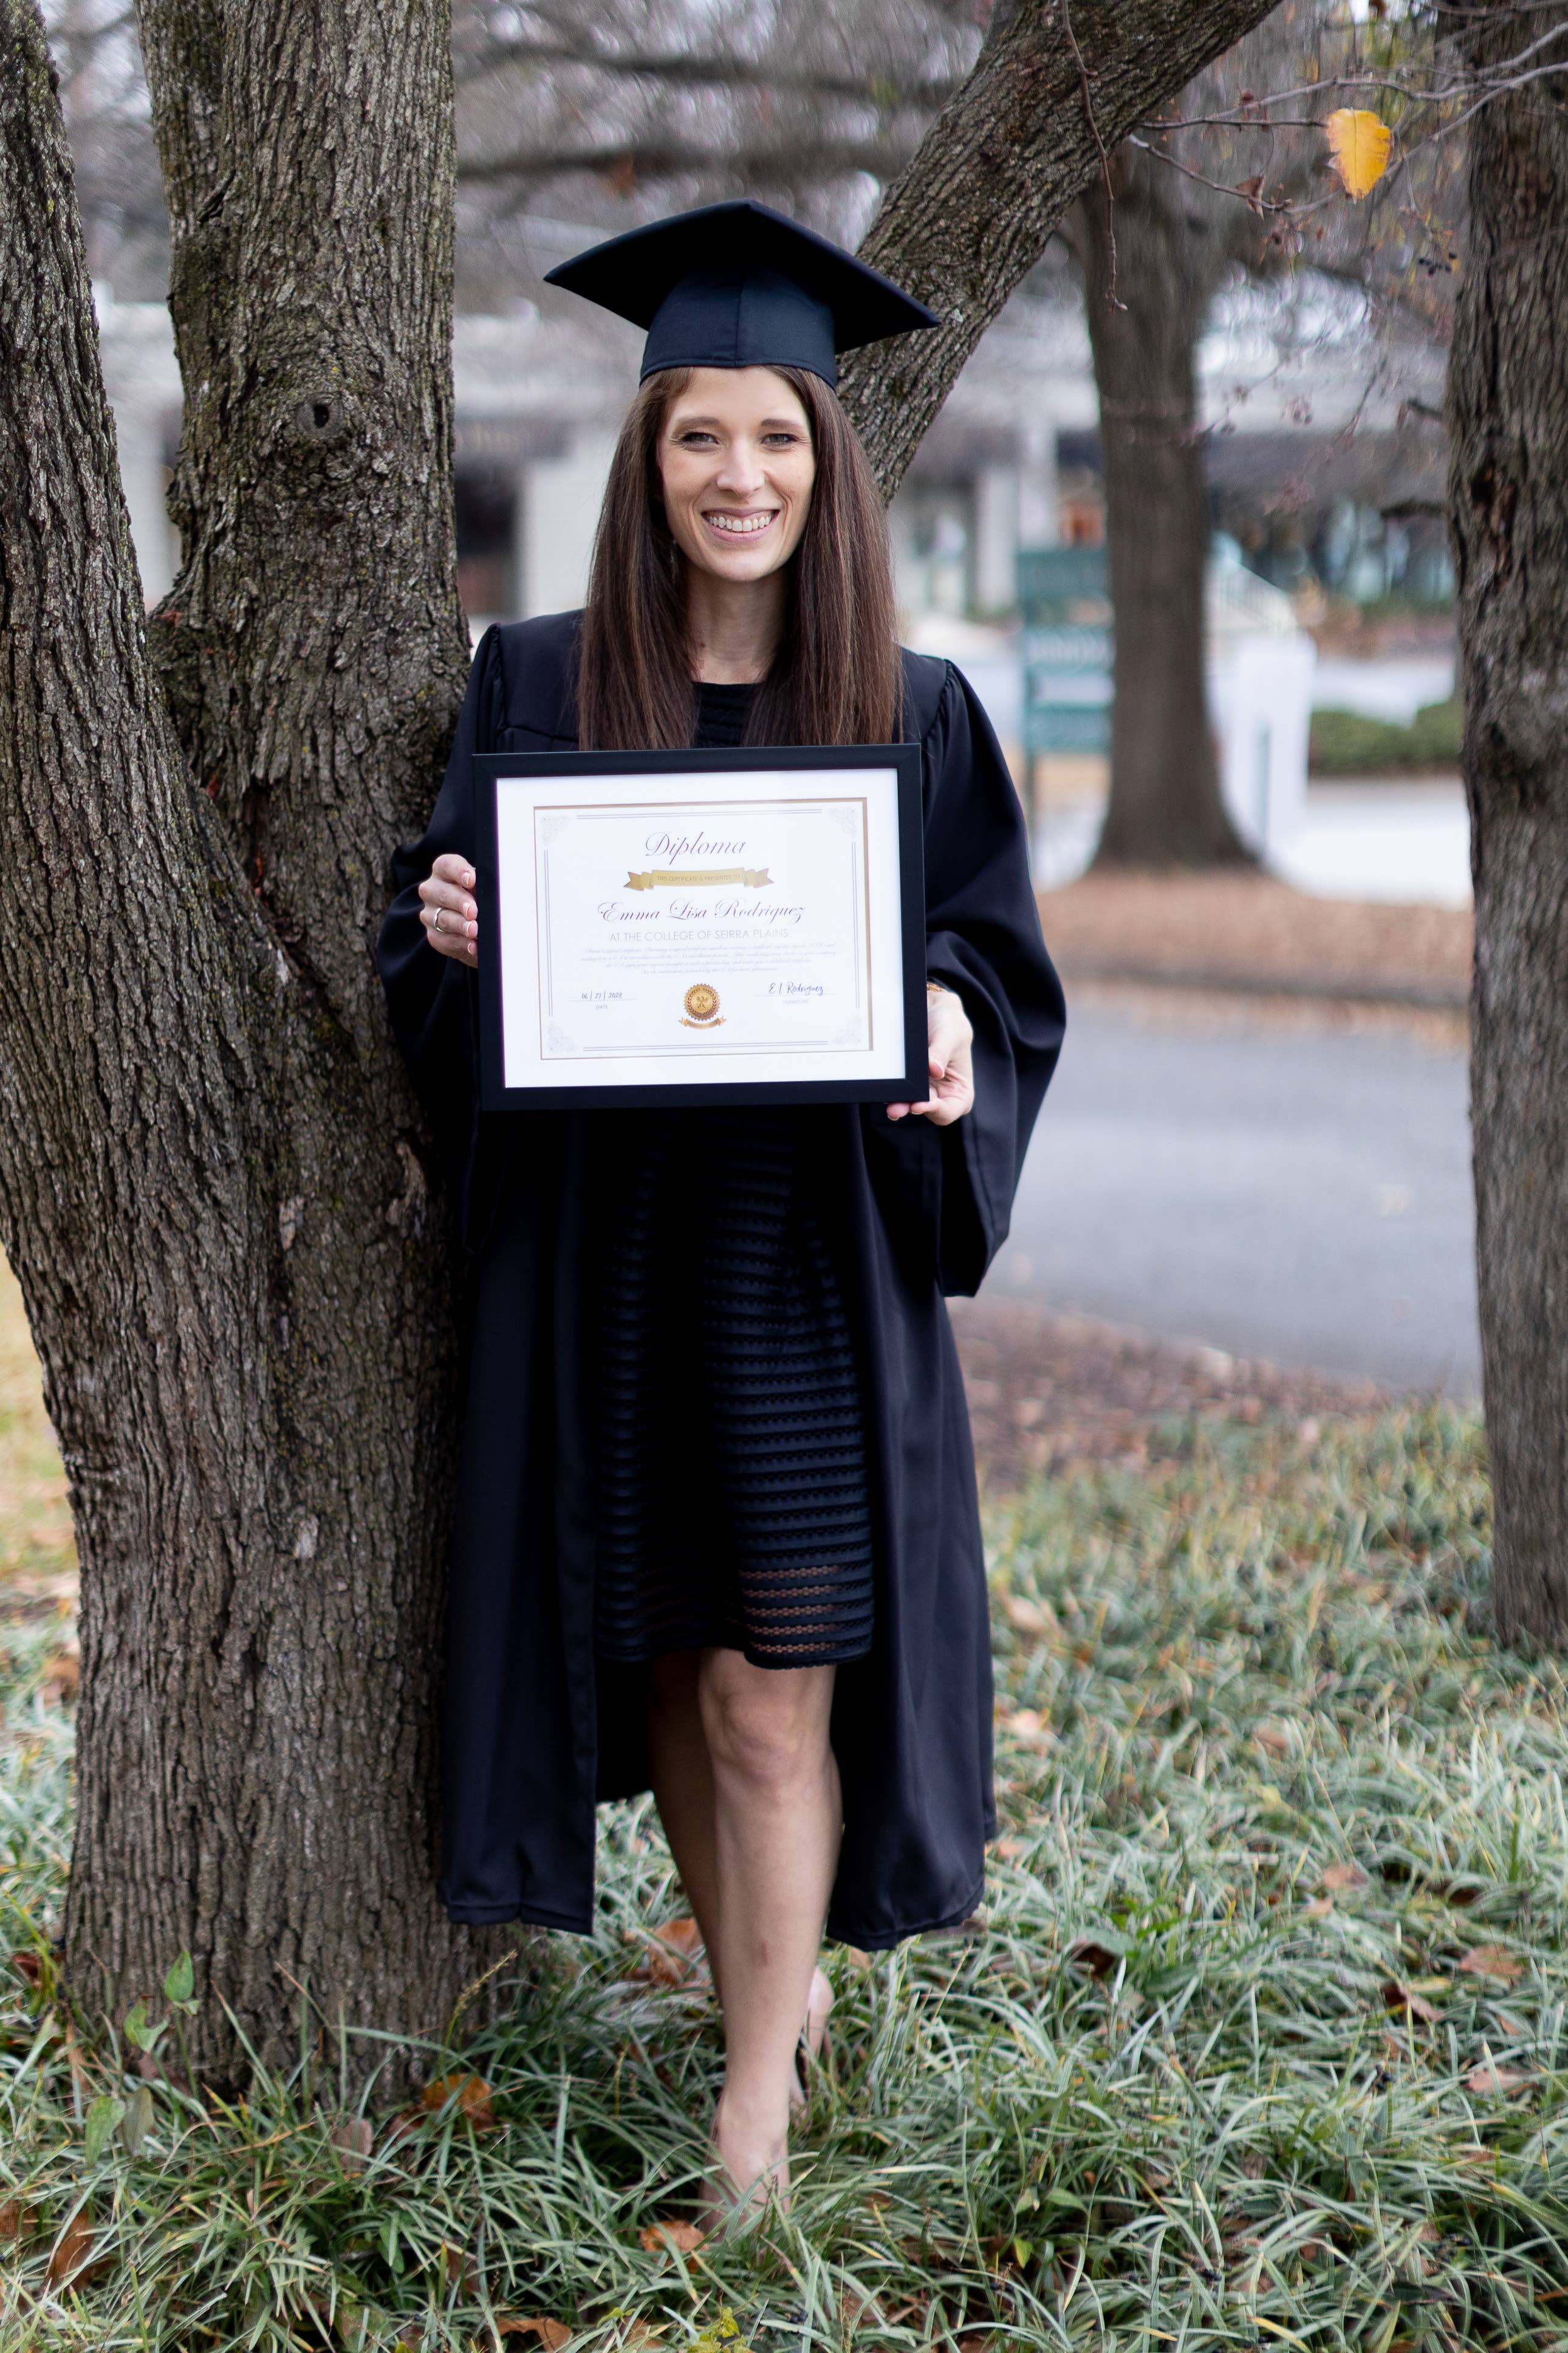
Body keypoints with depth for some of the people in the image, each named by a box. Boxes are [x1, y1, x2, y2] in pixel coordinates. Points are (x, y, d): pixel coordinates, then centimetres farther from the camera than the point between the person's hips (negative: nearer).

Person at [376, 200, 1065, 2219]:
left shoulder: (912, 712, 1)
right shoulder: (538, 684, 3)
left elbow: (1001, 962, 5)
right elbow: (434, 930, 8)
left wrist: (948, 1034, -16)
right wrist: (446, 926, -15)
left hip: (809, 1252, -2)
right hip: (594, 1247, 2)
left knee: (771, 1690, -2)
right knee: (658, 1665, 11)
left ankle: (757, 2096, 10)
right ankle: (774, 1980, 32)